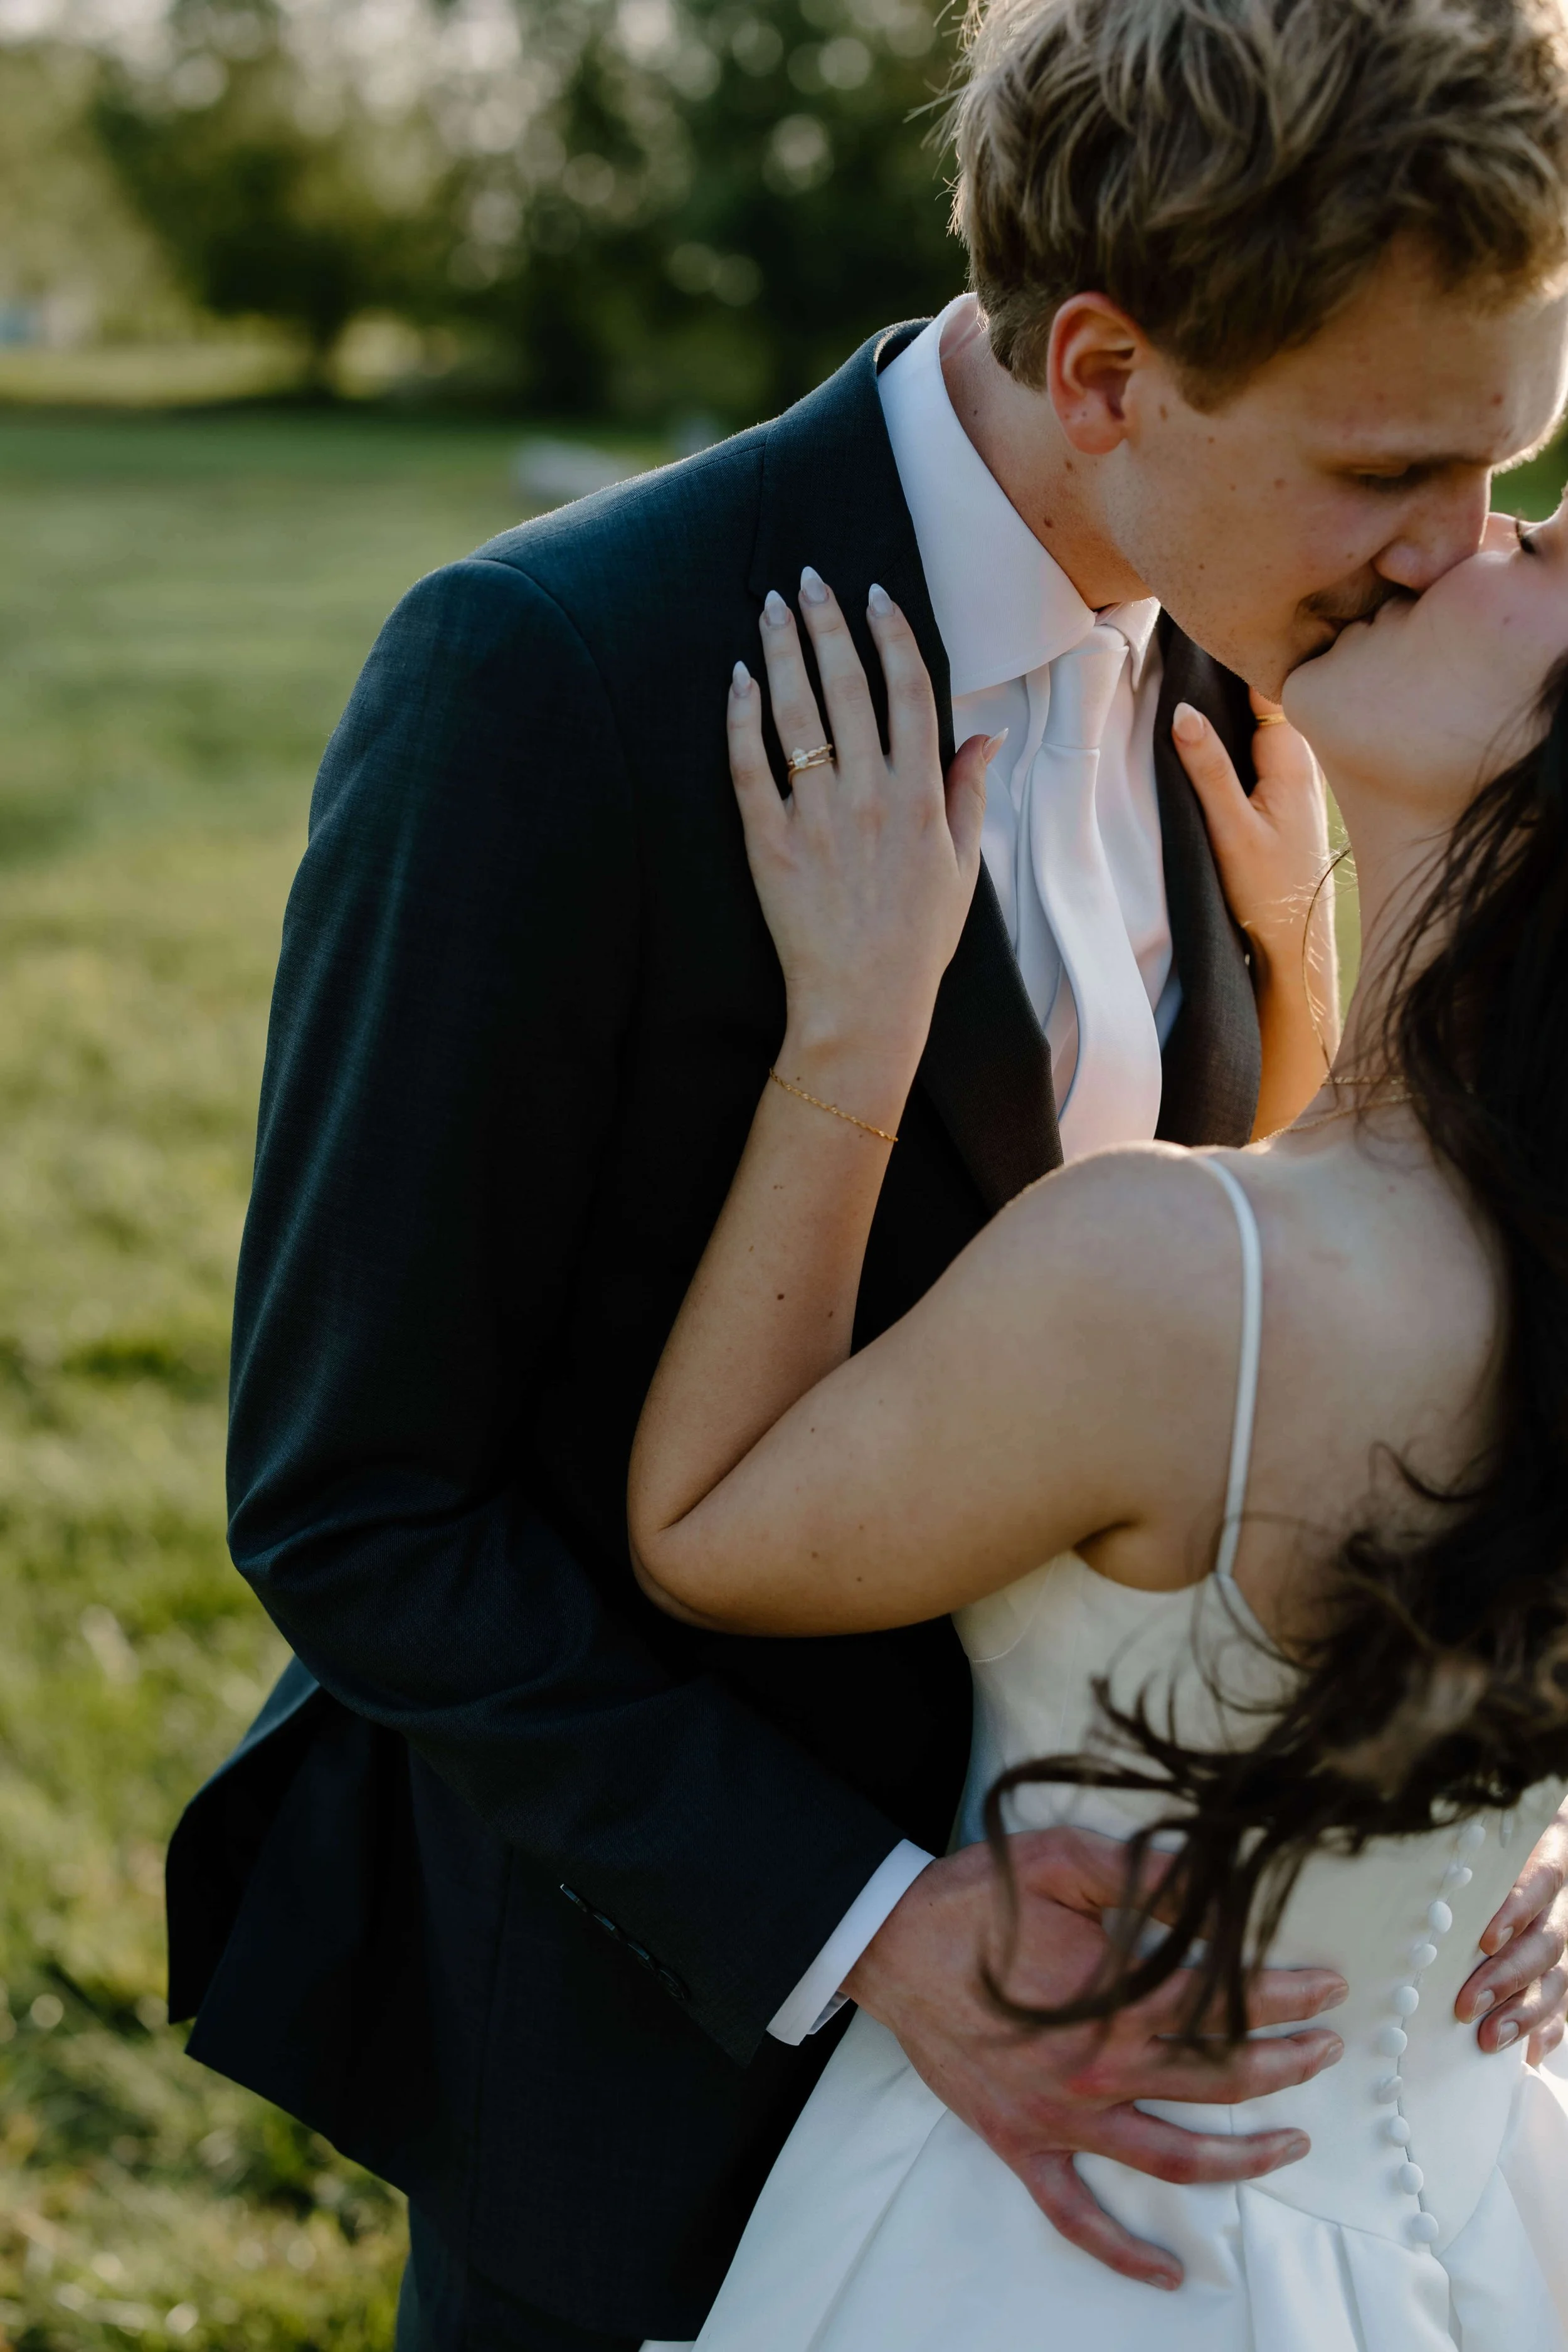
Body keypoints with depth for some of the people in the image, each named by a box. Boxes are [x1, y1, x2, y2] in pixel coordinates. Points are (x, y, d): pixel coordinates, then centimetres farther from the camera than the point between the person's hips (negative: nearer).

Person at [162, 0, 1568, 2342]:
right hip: (658, 1944, -5)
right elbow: (345, 1500, -22)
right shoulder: (546, 682, -28)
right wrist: (869, 1935, -28)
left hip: (1039, 1847, 6)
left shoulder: (1210, 655, -7)